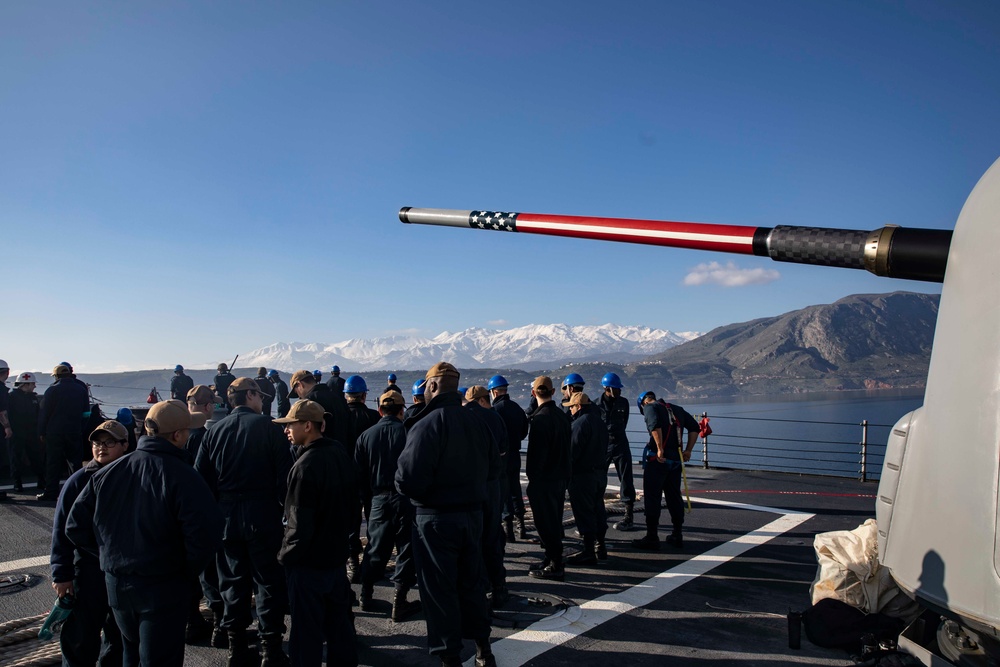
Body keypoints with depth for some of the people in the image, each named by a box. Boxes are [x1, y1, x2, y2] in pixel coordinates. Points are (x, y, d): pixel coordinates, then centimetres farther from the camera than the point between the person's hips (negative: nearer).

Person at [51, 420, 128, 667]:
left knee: (121, 635, 15)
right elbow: (62, 530, -5)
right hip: (88, 571, -2)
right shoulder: (79, 481, -7)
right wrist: (61, 574, -7)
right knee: (81, 639, 5)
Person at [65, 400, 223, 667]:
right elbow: (206, 534, -29)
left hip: (115, 584, 6)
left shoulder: (107, 474, -3)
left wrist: (110, 552, 12)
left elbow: (75, 526, 2)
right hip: (163, 587, -6)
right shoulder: (182, 477, -21)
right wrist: (188, 566, -9)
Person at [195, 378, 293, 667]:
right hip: (262, 515, -4)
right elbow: (285, 472, -11)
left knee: (232, 580, 14)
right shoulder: (267, 426, -8)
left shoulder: (214, 430, 3)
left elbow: (201, 477, 3)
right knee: (268, 581, 5)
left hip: (226, 515, 4)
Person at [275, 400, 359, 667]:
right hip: (336, 554, 8)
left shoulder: (305, 466, -23)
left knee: (307, 629, 7)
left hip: (308, 561, -8)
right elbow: (352, 498, 12)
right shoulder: (340, 455, 1)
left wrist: (286, 555, -8)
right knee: (339, 622, 19)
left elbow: (299, 523, -23)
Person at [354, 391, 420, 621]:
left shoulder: (365, 436, 3)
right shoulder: (408, 432, -8)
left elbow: (360, 475, 7)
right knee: (406, 547, 5)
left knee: (376, 547, 16)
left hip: (379, 499, 4)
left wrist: (367, 502, 15)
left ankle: (366, 596, 24)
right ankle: (399, 601, 6)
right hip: (406, 498, -3)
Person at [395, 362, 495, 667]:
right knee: (471, 580, 19)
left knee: (439, 587, 7)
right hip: (473, 513, 7)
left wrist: (407, 488, -3)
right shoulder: (476, 422, 3)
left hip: (435, 518, -7)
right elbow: (486, 468, 9)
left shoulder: (426, 425, -20)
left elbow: (408, 480, -23)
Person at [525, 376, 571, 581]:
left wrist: (532, 478, -13)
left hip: (543, 479, -9)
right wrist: (565, 474, 19)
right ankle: (552, 561, 28)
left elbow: (536, 452, -20)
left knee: (545, 523, 0)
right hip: (560, 477, 9)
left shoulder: (540, 418, -19)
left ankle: (554, 567, 5)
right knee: (554, 521, 17)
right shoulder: (562, 415, 8)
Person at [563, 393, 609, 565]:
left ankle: (589, 552, 1)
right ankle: (600, 547, 24)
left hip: (583, 475, -10)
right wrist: (600, 465, 18)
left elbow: (573, 450, -19)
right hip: (601, 472, 10)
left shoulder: (581, 423, -17)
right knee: (597, 510, 16)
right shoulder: (599, 421, 13)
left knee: (584, 513, -3)